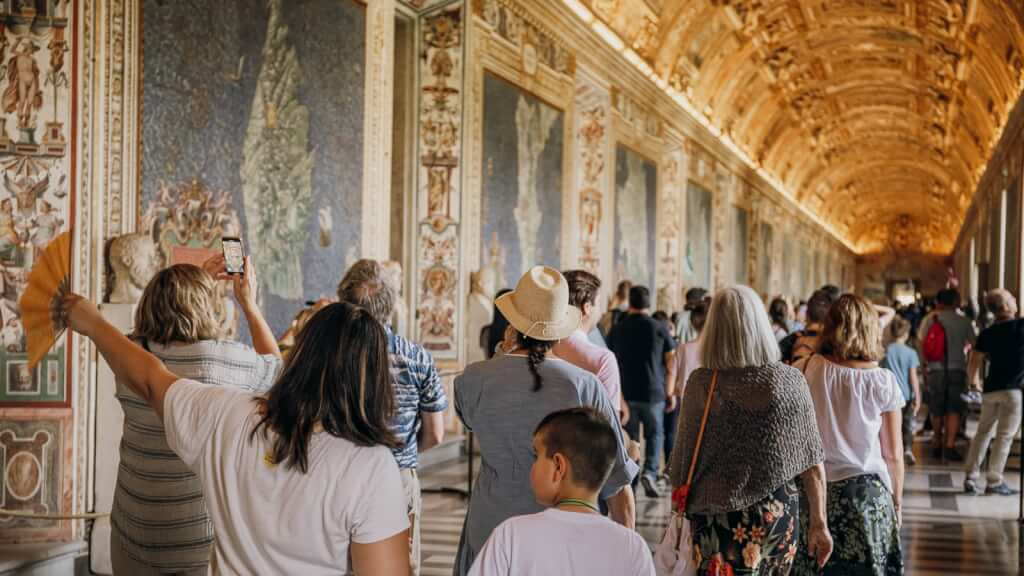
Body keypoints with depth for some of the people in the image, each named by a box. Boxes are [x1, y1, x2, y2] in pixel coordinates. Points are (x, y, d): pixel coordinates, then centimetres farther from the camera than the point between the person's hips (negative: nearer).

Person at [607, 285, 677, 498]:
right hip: (653, 392, -1)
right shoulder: (659, 328, -1)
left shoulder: (616, 330, 4)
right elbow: (671, 363, -1)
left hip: (625, 392, 1)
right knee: (655, 434, 11)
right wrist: (670, 393, 7)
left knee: (628, 438, 9)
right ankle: (650, 471, -9)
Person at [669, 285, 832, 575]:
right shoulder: (790, 380, -3)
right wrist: (819, 523, 7)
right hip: (779, 514, 2)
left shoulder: (701, 383, -8)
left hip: (718, 518, -2)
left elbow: (683, 460, -2)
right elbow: (813, 466, -1)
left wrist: (682, 504, 14)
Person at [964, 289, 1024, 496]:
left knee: (983, 432, 14)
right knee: (1004, 436, 1)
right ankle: (994, 482, 1)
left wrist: (974, 381, 22)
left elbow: (974, 364, 5)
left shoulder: (987, 333, 4)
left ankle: (971, 479, 13)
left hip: (990, 389, 4)